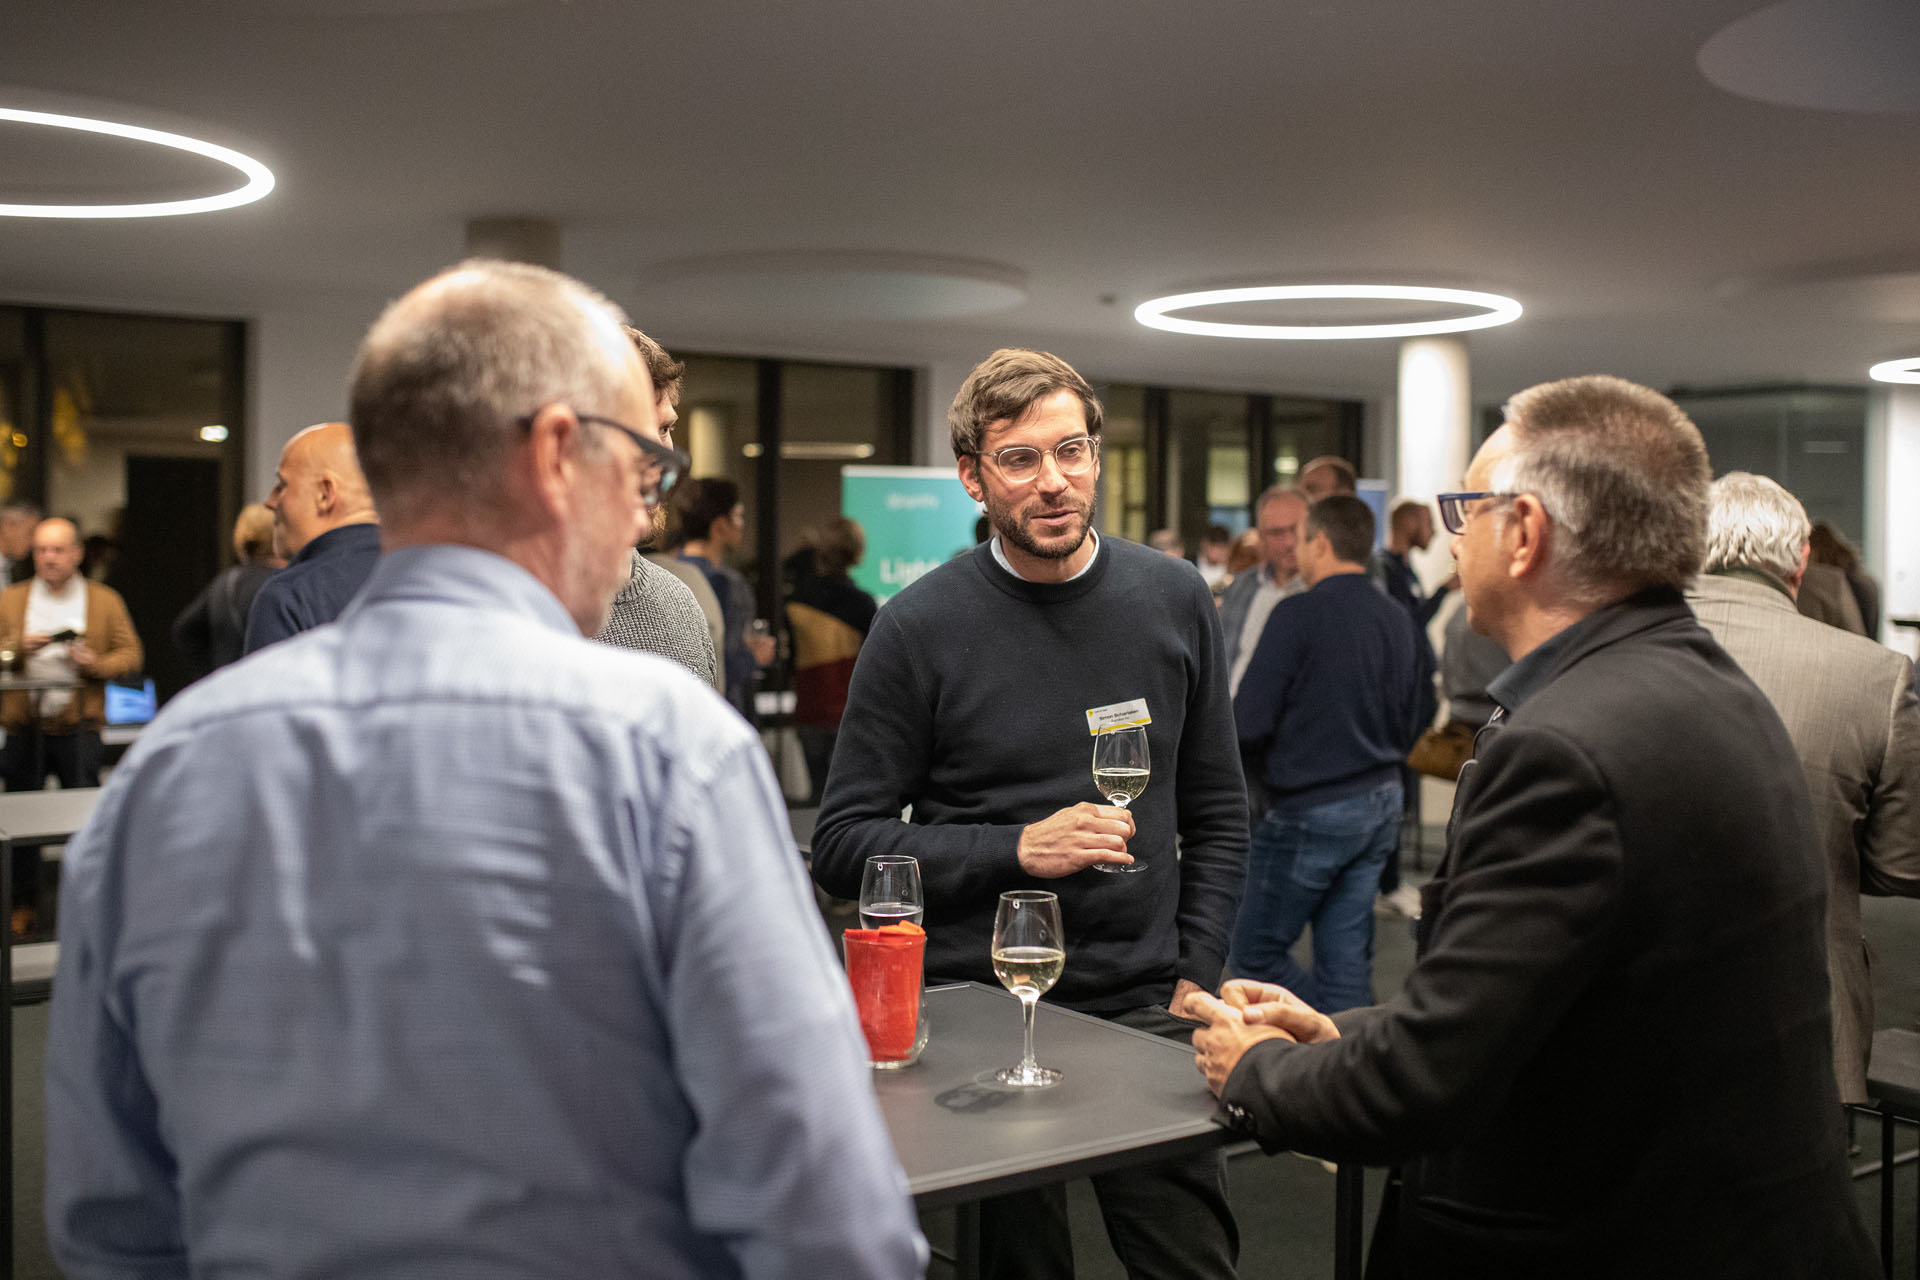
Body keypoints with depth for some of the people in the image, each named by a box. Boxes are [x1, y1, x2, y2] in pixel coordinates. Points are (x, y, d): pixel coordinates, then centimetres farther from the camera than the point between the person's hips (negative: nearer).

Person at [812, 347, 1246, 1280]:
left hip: (1144, 1006, 3)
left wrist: (1194, 976, 2)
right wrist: (1018, 849, -16)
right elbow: (841, 847, -7)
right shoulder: (921, 626, -7)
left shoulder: (1173, 601, 4)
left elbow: (1217, 815, 11)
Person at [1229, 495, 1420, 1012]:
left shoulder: (1298, 615, -15)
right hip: (1382, 802, 8)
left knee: (1253, 955, 3)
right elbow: (1405, 722, 16)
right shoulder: (1398, 619, 7)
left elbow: (1249, 723, -16)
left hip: (1311, 809, -7)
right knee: (1346, 958, 11)